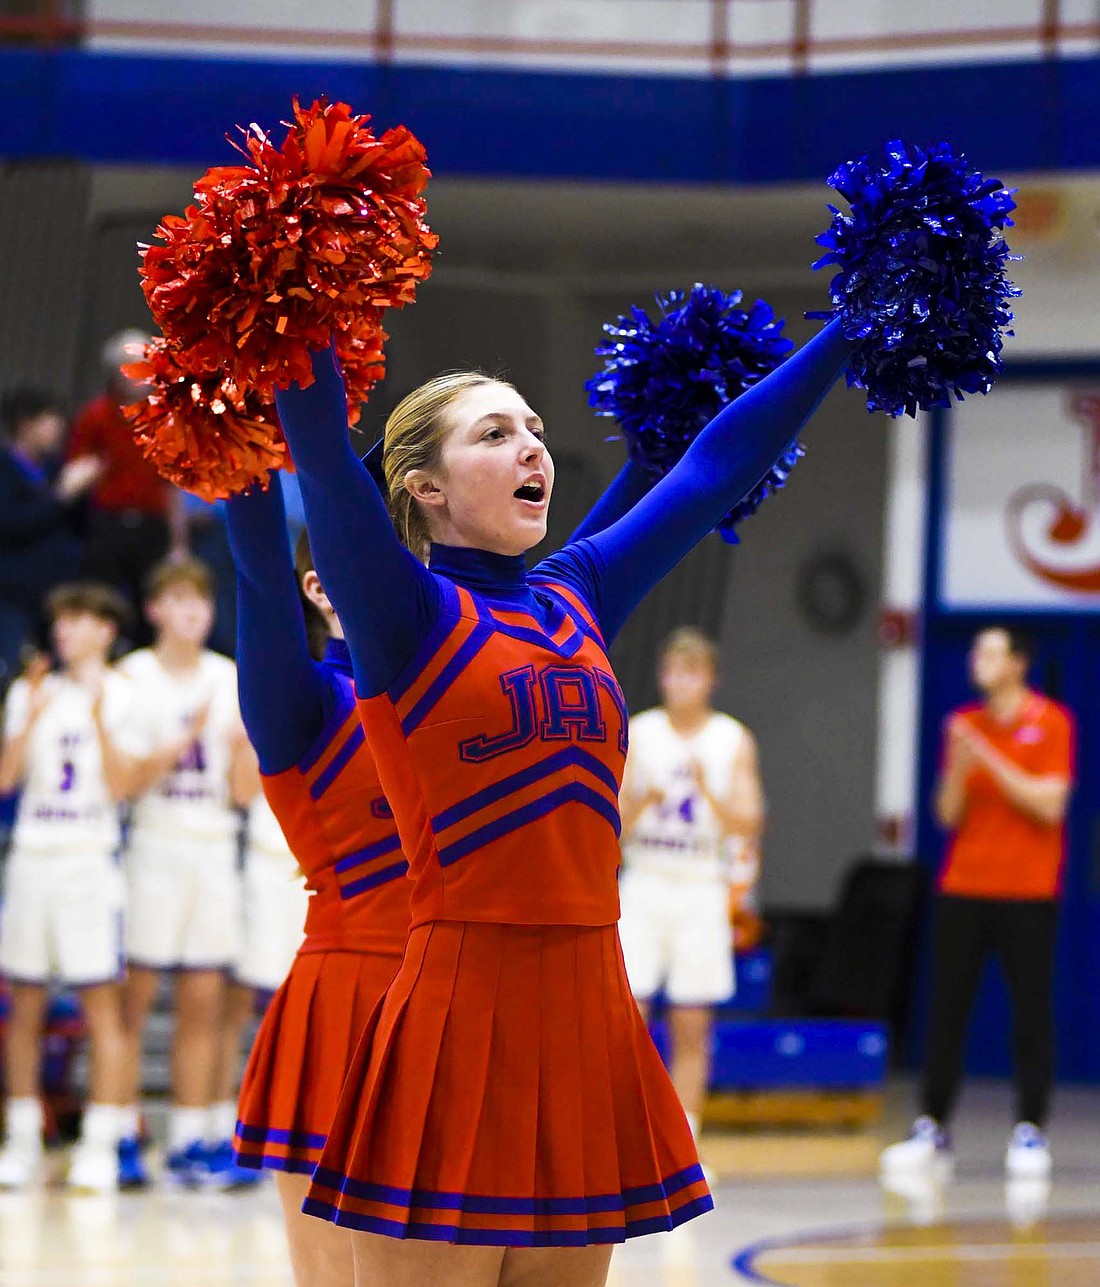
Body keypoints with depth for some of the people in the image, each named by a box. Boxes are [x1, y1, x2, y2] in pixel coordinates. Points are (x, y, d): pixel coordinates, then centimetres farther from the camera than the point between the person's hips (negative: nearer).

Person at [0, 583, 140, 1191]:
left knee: (100, 1001, -6)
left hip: (91, 860, -3)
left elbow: (120, 786, -8)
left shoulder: (122, 696, 2)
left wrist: (98, 716, -17)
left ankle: (99, 1144, -4)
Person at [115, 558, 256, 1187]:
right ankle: (123, 1139, -1)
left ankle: (191, 1142, 5)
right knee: (135, 994, -5)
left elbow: (245, 791, 9)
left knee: (205, 1000, 2)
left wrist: (244, 739, -9)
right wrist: (186, 738, -19)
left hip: (213, 846, 4)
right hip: (150, 845, -4)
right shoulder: (133, 675, 1)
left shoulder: (230, 679, 11)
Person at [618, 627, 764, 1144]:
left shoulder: (734, 741, 4)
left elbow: (747, 827, -3)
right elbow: (614, 826, 2)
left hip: (702, 892, 0)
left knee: (692, 1029, 1)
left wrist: (708, 791, -19)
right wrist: (642, 802, -18)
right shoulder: (638, 733, 5)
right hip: (644, 886, 0)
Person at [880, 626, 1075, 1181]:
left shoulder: (1051, 723, -1)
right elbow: (948, 815, 6)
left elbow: (1049, 806, -11)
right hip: (963, 887, 4)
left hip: (1027, 893, -4)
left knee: (1031, 1016, -2)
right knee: (945, 1014, 1)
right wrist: (958, 769, -13)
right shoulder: (963, 726, 10)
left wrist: (991, 759, -16)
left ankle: (1030, 1135, 2)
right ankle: (932, 1130, 5)